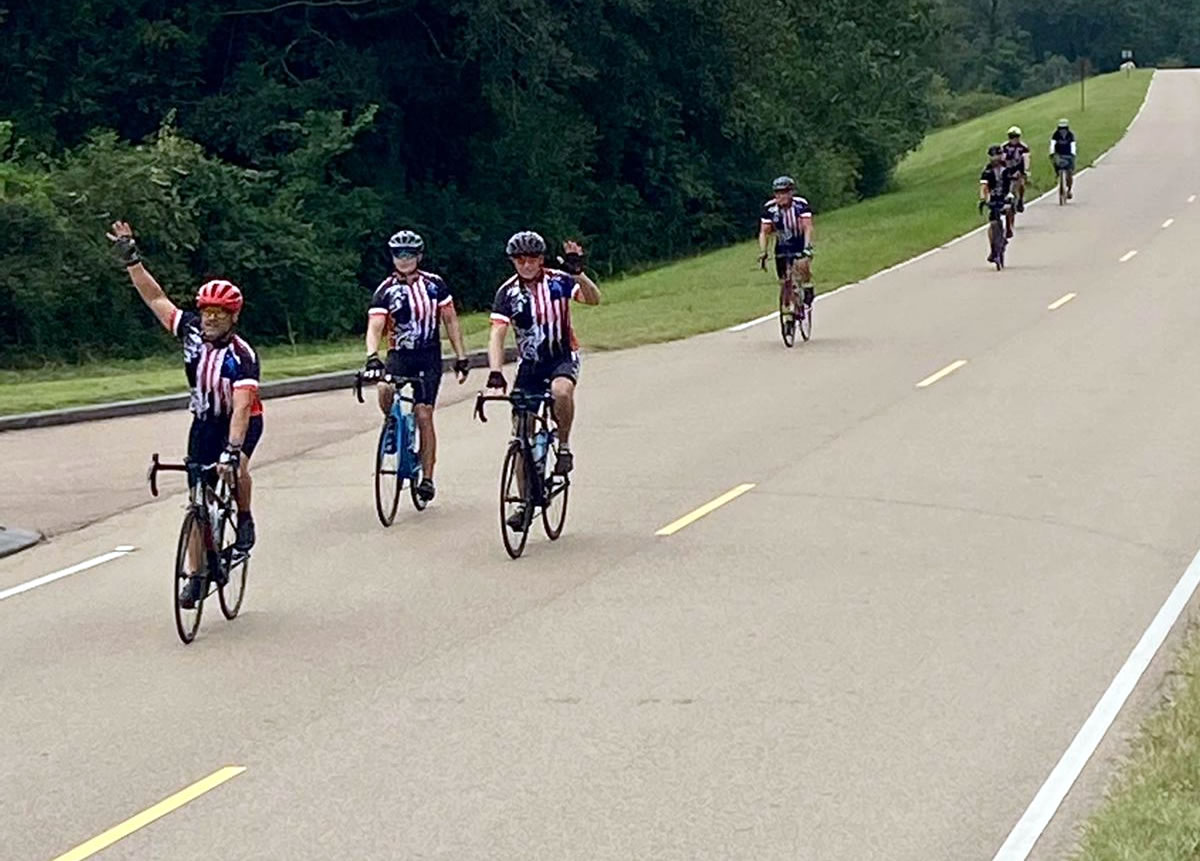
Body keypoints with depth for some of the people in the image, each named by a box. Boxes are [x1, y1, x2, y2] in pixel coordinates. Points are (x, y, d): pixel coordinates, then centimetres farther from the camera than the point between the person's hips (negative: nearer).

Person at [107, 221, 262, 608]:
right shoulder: (192, 332, -14)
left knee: (236, 467, -35)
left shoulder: (242, 356, -30)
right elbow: (156, 299, -5)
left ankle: (245, 520, -6)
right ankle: (197, 576, 8)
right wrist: (131, 259, -11)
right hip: (205, 421, 5)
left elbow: (242, 406, -40)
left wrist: (231, 449, -51)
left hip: (242, 421, -4)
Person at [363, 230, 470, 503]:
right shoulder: (385, 290, -5)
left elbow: (450, 320, 6)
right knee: (385, 390, -30)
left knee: (423, 415, -7)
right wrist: (372, 357, -34)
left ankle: (427, 478, 0)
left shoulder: (434, 284, -1)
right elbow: (375, 326, -16)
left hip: (429, 358, 0)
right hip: (399, 355, 0)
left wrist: (461, 357, 1)